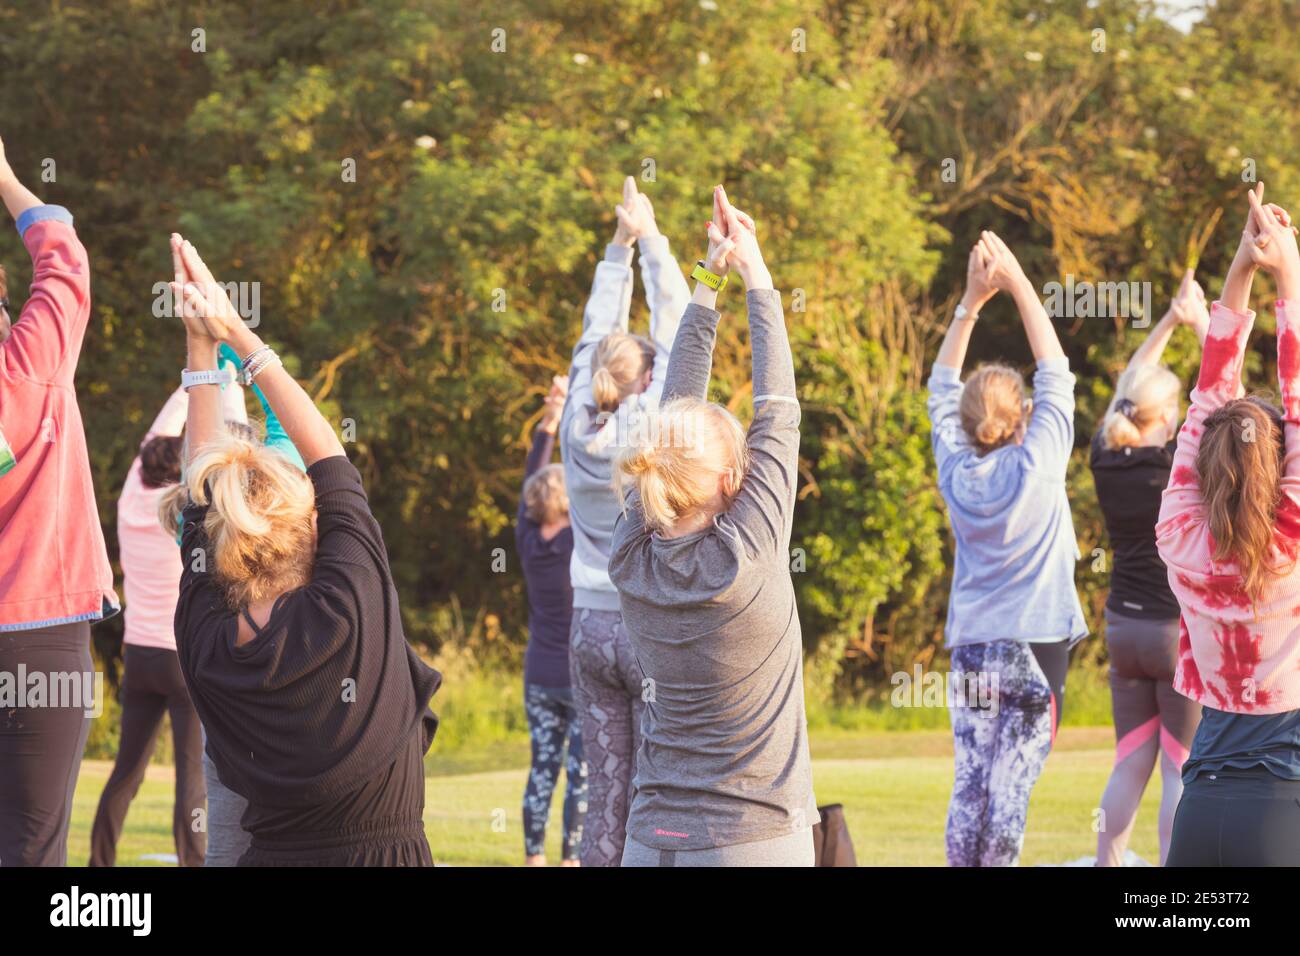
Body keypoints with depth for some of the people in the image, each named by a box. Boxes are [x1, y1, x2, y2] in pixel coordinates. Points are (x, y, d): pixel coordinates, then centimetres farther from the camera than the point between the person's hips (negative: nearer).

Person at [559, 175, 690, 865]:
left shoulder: (578, 427, 2)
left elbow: (597, 333, 13)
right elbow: (675, 322, -3)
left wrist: (620, 245, 18)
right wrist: (648, 240, 6)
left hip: (590, 627, 5)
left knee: (604, 791, 5)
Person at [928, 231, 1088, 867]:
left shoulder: (956, 469, 1)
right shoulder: (1037, 466, -8)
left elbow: (941, 388, 13)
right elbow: (1056, 374, 0)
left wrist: (971, 301, 9)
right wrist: (1019, 287, 3)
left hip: (971, 647, 4)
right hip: (1034, 645, -4)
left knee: (968, 784, 3)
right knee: (1012, 785, -7)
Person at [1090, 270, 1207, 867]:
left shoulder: (1106, 459, -2)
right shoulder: (1175, 466, -16)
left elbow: (1126, 389, 13)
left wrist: (1168, 323, 15)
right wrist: (1201, 324, 1)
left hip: (1124, 628, 6)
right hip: (1179, 632, -6)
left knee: (1130, 765, 12)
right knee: (1181, 771, 0)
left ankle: (1107, 867, 9)